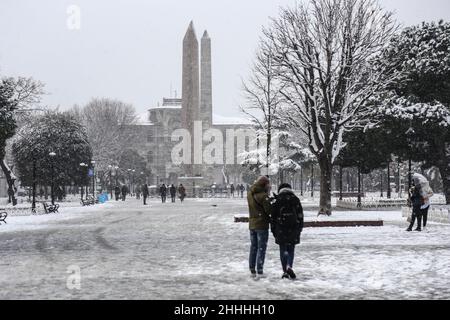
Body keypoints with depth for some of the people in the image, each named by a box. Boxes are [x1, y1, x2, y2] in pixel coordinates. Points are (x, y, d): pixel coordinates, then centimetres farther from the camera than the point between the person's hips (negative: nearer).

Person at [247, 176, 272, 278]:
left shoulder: (250, 194, 5)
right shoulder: (263, 195, -18)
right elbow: (269, 210, -16)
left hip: (252, 224, 7)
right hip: (262, 224, -7)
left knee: (253, 248, 14)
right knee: (261, 248, 0)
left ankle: (252, 271, 17)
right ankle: (260, 271, -1)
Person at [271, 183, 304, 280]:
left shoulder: (277, 201, 1)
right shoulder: (295, 200, 3)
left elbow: (273, 216, 4)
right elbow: (300, 215, 6)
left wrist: (273, 230, 12)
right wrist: (300, 229, 13)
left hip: (281, 230, 0)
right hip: (293, 229, 1)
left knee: (283, 250, 7)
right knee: (291, 249, 8)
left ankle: (285, 271, 6)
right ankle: (289, 266, -14)